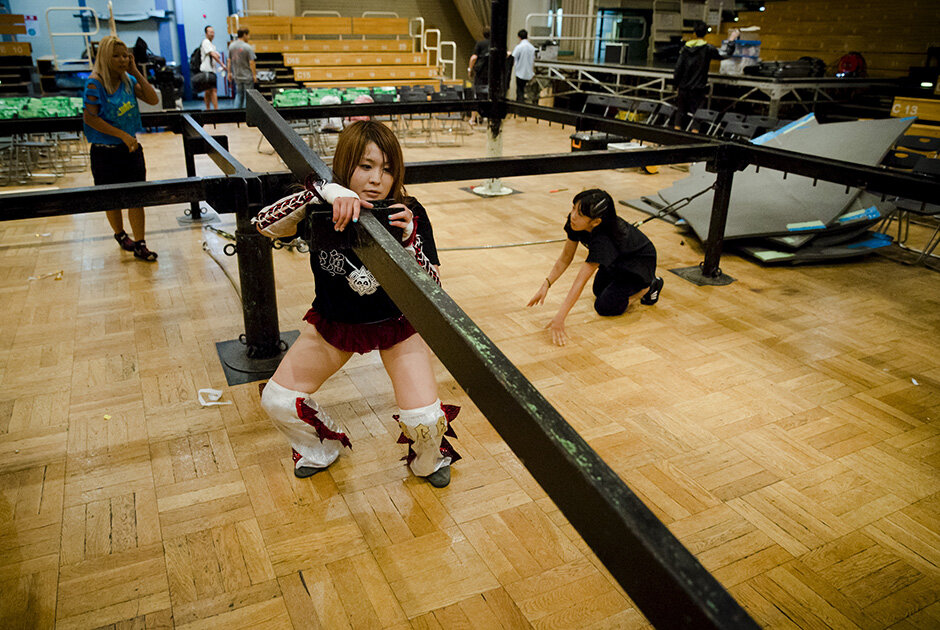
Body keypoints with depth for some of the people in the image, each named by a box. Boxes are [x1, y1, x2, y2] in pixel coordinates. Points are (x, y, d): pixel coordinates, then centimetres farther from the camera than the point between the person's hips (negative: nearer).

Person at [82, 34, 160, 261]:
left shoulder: (128, 80, 4)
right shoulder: (95, 83, -13)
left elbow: (153, 99, -1)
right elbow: (90, 117, -18)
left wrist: (136, 72, -6)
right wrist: (123, 135, -21)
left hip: (130, 148, 4)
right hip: (105, 152, -4)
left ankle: (139, 244, 7)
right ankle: (120, 235, 34)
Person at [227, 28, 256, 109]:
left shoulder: (231, 46, 3)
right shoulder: (247, 48, -16)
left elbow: (229, 61, 8)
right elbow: (251, 63, -17)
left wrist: (229, 72, 16)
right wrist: (254, 75, -9)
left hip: (237, 76, 6)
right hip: (247, 76, -6)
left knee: (239, 94, 16)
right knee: (247, 96, 4)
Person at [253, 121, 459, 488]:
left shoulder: (408, 214, -20)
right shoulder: (322, 212, -19)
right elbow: (264, 225, -36)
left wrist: (408, 238, -41)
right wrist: (323, 193, -48)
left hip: (397, 325, -2)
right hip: (334, 322, 2)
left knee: (424, 420, -14)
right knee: (277, 401, -1)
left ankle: (430, 458, 25)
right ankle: (322, 447, 32)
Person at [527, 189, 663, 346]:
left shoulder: (603, 240, -44)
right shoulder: (575, 223, -24)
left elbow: (580, 283, -47)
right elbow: (565, 259, -13)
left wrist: (559, 318, -49)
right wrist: (546, 284, -25)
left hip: (639, 261, -7)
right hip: (616, 260, 7)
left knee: (604, 307, -10)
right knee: (599, 291, 21)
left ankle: (650, 285, 6)